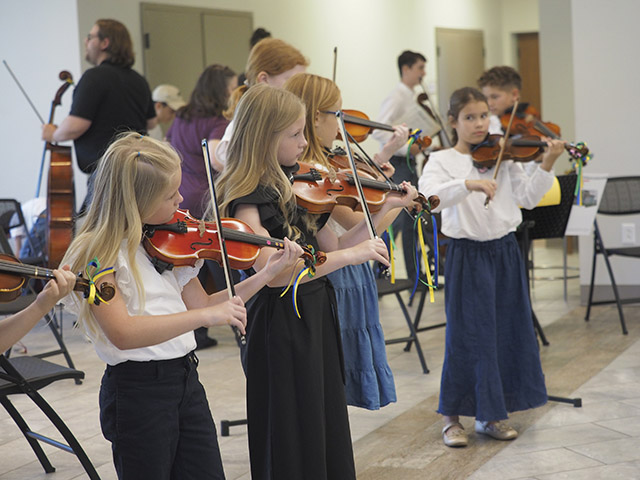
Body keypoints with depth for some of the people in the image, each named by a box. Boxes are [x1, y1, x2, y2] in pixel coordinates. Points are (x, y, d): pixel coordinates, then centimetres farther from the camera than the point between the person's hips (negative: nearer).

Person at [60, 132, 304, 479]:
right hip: (138, 389, -6)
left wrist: (267, 274, 4)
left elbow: (201, 306, 11)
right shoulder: (97, 253, -15)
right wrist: (205, 315, -34)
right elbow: (122, 333, -28)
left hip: (187, 380, 7)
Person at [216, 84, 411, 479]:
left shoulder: (296, 185, 7)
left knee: (330, 438, 15)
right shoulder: (245, 199, -16)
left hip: (319, 318, 8)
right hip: (283, 330, -8)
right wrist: (351, 255, -32)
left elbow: (332, 248, 10)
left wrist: (386, 208, 3)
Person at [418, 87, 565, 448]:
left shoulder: (503, 157, 7)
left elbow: (528, 197, -1)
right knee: (469, 334, -2)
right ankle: (452, 416, 12)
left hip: (505, 252, 4)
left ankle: (490, 414, 22)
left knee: (508, 331, 9)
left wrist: (547, 166, -15)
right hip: (468, 256, -4)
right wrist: (468, 184, -35)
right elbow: (428, 196, -22)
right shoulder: (442, 161, -4)